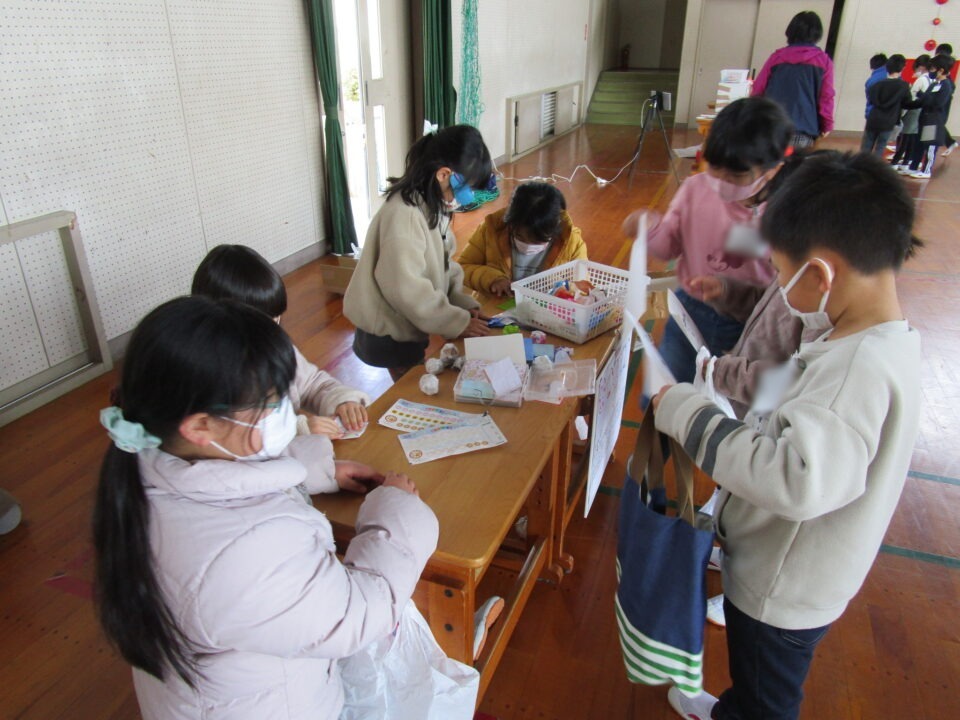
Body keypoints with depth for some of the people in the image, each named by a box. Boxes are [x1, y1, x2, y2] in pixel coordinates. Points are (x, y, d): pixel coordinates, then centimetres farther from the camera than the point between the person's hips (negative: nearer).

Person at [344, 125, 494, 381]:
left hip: (414, 328, 8)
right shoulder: (403, 214, -25)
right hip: (392, 337, -8)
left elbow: (443, 266, 10)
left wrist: (464, 303, -4)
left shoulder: (433, 206, 4)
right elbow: (406, 289, -29)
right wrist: (457, 323, -22)